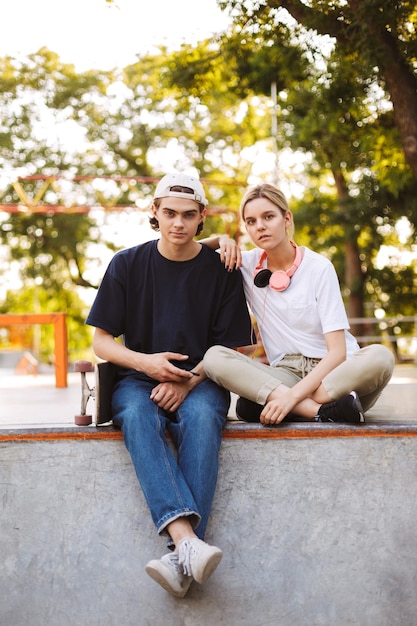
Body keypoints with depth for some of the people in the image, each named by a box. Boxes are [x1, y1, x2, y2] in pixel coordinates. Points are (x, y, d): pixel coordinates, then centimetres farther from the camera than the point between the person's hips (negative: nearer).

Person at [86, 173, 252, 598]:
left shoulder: (220, 270, 5)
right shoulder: (127, 265, 6)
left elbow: (231, 349, 4)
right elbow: (101, 341, 8)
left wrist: (187, 381, -14)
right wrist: (145, 361, -11)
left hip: (200, 381, 0)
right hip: (138, 380, 1)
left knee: (201, 417, -36)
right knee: (137, 416, -35)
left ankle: (182, 557, -45)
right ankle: (186, 537, -51)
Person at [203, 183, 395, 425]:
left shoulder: (319, 267, -5)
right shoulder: (248, 264, 6)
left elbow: (337, 351, -13)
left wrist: (292, 396, -26)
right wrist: (220, 240, -2)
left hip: (332, 371, -2)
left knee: (380, 356, -34)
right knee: (214, 357, -24)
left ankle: (267, 400, -30)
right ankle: (321, 409, -33)